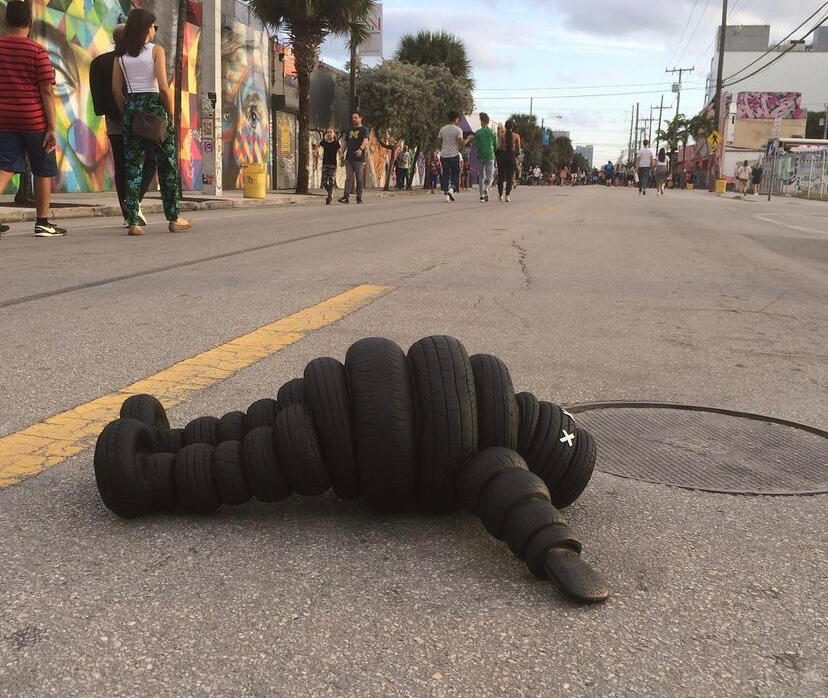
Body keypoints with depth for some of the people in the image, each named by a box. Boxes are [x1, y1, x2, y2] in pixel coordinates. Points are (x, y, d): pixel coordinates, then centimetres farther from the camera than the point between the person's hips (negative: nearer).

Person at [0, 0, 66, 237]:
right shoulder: (37, 51, -8)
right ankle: (43, 223, 13)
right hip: (35, 120, -3)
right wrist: (52, 127, -8)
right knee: (43, 171, 9)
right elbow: (47, 91, -11)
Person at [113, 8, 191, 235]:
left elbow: (116, 89, 5)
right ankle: (174, 218, 11)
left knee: (133, 165, 4)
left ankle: (133, 221, -1)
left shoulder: (121, 54, 8)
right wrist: (171, 115, -4)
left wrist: (126, 112, 13)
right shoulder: (156, 50, -5)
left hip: (131, 107, 4)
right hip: (154, 105, -4)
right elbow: (163, 86, -12)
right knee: (167, 164, 7)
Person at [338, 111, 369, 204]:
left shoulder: (364, 130, 1)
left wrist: (361, 149, -34)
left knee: (359, 179, 1)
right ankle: (346, 197, -13)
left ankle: (359, 198, 8)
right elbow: (346, 142, 24)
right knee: (348, 177, -5)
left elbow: (365, 141, -16)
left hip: (359, 159, -4)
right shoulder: (349, 130, 18)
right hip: (349, 158, 4)